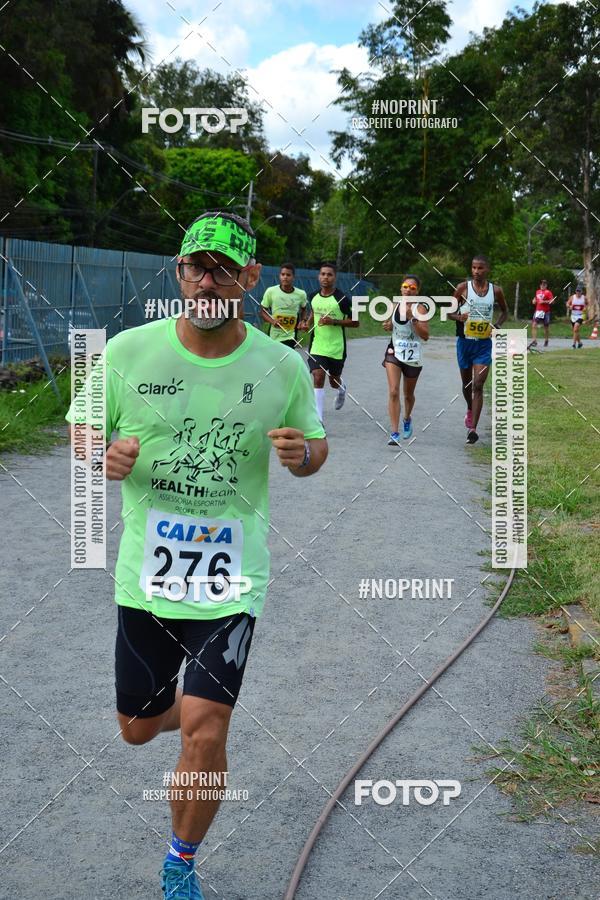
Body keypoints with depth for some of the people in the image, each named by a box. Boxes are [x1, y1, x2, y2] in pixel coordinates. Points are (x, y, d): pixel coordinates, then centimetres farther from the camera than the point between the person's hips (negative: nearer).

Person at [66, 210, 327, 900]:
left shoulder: (283, 367, -6)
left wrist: (303, 453, -15)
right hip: (146, 573, 2)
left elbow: (314, 447, 9)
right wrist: (107, 456, -17)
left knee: (202, 734, -10)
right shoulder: (128, 351, -6)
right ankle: (191, 707, 54)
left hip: (231, 577, -2)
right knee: (137, 727, 16)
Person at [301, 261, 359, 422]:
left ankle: (341, 389, 53)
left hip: (336, 348, -2)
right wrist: (307, 324, 2)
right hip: (317, 347, 2)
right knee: (318, 378, -11)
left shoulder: (342, 299, -12)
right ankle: (318, 420, -9)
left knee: (334, 380, 14)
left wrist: (333, 321, -21)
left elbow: (355, 322, -9)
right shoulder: (314, 296, 3)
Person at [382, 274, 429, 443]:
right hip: (394, 353, 2)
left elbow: (425, 335, -19)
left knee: (408, 394, 17)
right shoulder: (395, 305, 3)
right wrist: (387, 326, -1)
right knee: (393, 392, -14)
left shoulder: (420, 309, -11)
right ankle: (395, 433, -15)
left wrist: (412, 318, -28)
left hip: (413, 357, -2)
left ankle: (407, 419, 48)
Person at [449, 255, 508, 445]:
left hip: (484, 343, -1)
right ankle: (470, 410, 46)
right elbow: (449, 312, 1)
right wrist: (459, 317, -21)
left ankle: (473, 429, -13)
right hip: (465, 341, 1)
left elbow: (504, 311, 17)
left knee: (478, 386, -11)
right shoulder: (463, 287, -4)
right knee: (466, 383, 16)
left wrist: (497, 326, -2)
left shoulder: (496, 291, 0)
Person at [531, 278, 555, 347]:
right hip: (537, 311, 5)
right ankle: (534, 341, -14)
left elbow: (552, 301, -12)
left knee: (546, 326, 7)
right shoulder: (537, 292, 14)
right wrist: (534, 300, 10)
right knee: (534, 325, -11)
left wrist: (544, 301, -20)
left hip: (545, 312, -5)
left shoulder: (548, 292, -4)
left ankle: (546, 341, 23)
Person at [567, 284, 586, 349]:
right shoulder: (572, 297, -1)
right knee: (575, 331, 12)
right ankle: (579, 343, 31)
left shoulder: (584, 298, -2)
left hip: (580, 316, -3)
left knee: (576, 330, -20)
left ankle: (574, 343, -18)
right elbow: (567, 304, 1)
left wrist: (585, 308, -5)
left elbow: (587, 304, 15)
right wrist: (569, 306, -21)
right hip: (573, 316, 3)